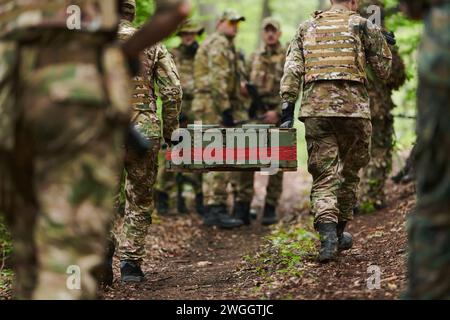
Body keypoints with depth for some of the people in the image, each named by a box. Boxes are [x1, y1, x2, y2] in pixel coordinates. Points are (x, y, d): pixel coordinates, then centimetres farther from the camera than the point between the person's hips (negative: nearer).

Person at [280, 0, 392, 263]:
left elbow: (292, 71, 5)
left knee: (323, 177, 1)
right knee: (350, 172, 17)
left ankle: (328, 236, -19)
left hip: (315, 109, 2)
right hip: (353, 108, -2)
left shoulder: (306, 29, 15)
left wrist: (287, 110, 4)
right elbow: (384, 70, 10)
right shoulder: (362, 25, 6)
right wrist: (379, 37, 25)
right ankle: (339, 233, 27)